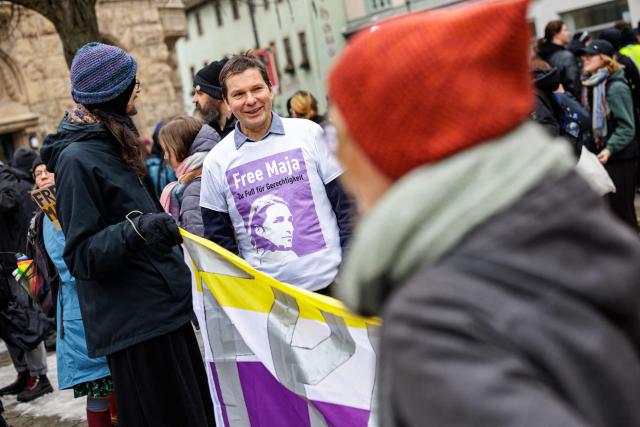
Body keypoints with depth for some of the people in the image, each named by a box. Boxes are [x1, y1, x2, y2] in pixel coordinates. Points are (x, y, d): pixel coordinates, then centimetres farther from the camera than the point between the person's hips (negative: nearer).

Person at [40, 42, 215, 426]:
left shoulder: (113, 145, 14)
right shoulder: (76, 159, -14)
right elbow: (81, 256, -18)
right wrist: (136, 230, -31)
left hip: (165, 310, 9)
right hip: (136, 325, -9)